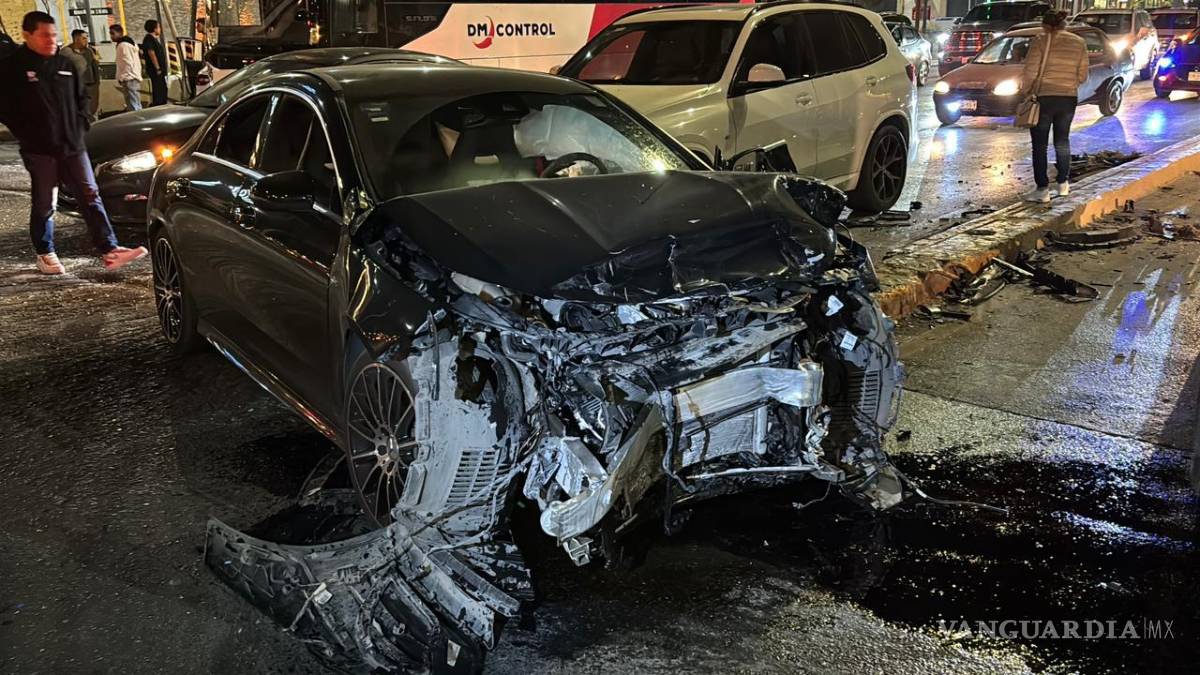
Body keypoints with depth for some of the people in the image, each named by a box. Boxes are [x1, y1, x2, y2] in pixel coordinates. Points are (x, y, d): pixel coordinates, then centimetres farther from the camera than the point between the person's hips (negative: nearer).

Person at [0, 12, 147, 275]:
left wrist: (80, 124, 8)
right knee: (44, 205, 5)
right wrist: (27, 135, -8)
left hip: (73, 145, 4)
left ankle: (109, 251, -2)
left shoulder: (65, 64, 11)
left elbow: (80, 97, 21)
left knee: (91, 196, -1)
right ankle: (45, 255, 18)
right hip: (39, 150, -4)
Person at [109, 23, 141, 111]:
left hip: (129, 80, -11)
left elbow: (128, 64, -19)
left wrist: (122, 78, -16)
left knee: (133, 107, -14)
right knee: (136, 106, 12)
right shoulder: (129, 43, 21)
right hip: (135, 78, 11)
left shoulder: (123, 45, -10)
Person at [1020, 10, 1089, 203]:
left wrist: (1024, 92, 2)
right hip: (1069, 98, 5)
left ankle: (1042, 189, -3)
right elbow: (1082, 76, 8)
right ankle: (1063, 184, 25)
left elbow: (1030, 71, -12)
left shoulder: (1041, 41, -7)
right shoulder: (1079, 42, 7)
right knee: (1062, 140, 19)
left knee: (1040, 145, 1)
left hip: (1044, 98, -5)